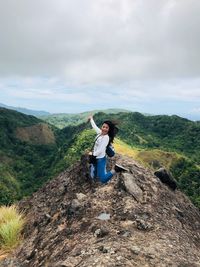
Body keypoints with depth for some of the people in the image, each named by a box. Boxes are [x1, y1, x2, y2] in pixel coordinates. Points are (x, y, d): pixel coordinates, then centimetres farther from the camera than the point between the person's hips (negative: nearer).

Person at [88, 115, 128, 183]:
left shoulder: (106, 137, -20)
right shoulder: (100, 133, 0)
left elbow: (100, 150, -23)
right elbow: (94, 126, 21)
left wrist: (92, 154, -7)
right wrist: (91, 119, 36)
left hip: (100, 159, -8)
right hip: (95, 158, 8)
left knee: (103, 179, -14)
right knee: (93, 176, 17)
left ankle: (115, 169, -6)